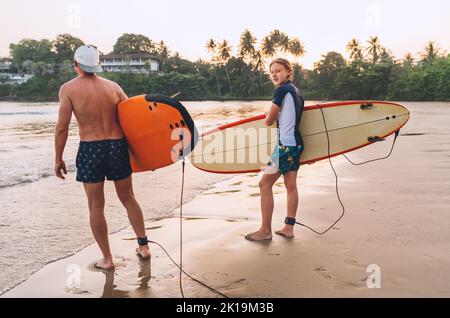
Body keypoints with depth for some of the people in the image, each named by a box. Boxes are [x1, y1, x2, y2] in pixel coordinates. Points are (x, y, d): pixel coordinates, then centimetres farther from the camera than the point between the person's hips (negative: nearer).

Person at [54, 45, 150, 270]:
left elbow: (62, 127, -8)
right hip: (118, 146, 3)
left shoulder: (68, 89, -4)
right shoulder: (113, 86, 5)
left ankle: (107, 259, 15)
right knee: (128, 199, 18)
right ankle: (143, 246, 23)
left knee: (96, 207, 9)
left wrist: (58, 159, 0)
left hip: (90, 150, -3)